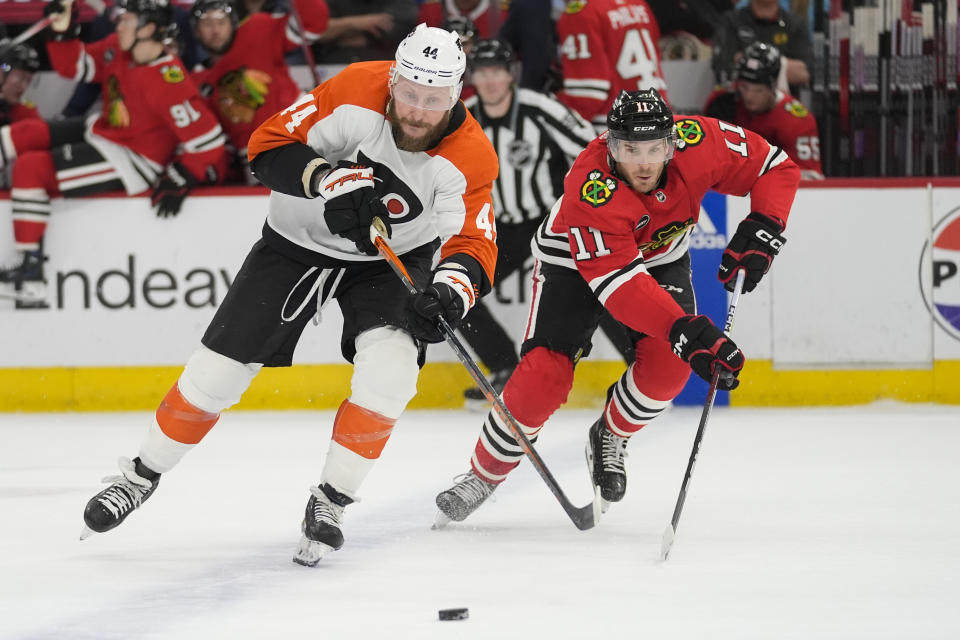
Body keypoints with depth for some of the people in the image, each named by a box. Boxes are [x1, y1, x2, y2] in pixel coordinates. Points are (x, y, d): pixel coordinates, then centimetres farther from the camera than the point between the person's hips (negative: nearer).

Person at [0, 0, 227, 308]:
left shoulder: (167, 81, -29)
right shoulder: (118, 49, -5)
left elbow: (207, 141, -27)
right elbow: (75, 66, 9)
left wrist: (179, 182, -24)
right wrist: (62, 31, -7)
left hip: (132, 162, -9)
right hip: (101, 131, 9)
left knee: (31, 168, -18)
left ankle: (32, 278, -12)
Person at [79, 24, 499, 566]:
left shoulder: (469, 156, -25)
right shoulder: (356, 92, -26)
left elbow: (474, 244, -28)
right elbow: (269, 145, -21)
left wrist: (449, 292, -49)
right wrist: (327, 180, -38)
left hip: (394, 257, 0)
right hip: (299, 240, 0)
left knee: (389, 371, -24)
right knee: (219, 369, -1)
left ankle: (330, 503, -6)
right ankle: (142, 477, 21)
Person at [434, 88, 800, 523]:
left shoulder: (699, 143, -30)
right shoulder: (589, 189, -40)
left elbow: (776, 168, -15)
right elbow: (619, 283, -45)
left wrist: (760, 231, -30)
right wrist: (685, 330, -55)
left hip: (660, 256, 3)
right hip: (575, 259, -3)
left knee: (669, 361, -20)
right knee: (544, 374, -15)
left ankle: (610, 438, 8)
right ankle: (483, 474, 5)